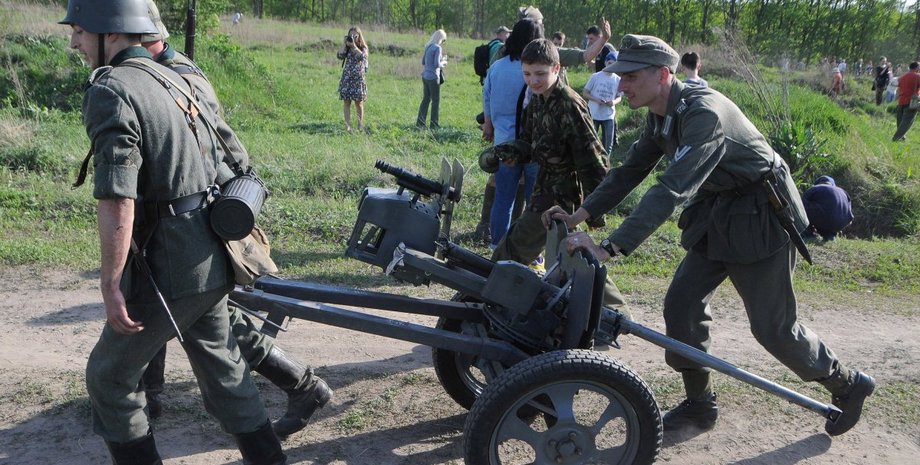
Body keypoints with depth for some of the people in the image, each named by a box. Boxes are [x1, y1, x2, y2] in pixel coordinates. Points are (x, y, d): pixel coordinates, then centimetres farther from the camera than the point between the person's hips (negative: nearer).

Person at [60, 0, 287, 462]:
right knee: (222, 369, 21)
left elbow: (117, 200, -23)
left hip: (169, 268, -9)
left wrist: (110, 286, -18)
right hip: (212, 260, 9)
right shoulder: (174, 79, 13)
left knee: (109, 376, 10)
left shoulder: (110, 90, -15)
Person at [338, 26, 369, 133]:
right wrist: (345, 44, -6)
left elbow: (362, 56, -16)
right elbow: (340, 56, -6)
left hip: (358, 78, -2)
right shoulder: (346, 48, 10)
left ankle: (360, 126, 12)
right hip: (346, 77, 2)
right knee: (346, 102, 0)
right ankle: (348, 125, 4)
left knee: (359, 103, 1)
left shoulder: (363, 48, 4)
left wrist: (353, 45, -15)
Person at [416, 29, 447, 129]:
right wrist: (443, 63, 1)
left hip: (425, 76, 8)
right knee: (436, 100, 2)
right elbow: (437, 64, -19)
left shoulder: (428, 46, 10)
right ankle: (434, 124, 6)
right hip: (433, 77, -8)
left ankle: (420, 122, 12)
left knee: (426, 99, 13)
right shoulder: (437, 48, -13)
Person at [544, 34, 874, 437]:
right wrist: (581, 214, -8)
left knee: (772, 327, 1)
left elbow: (672, 190, -41)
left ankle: (847, 385, 26)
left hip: (761, 217, -8)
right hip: (716, 215, 8)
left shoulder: (703, 113, -31)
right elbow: (630, 171, 4)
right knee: (681, 305, 2)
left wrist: (609, 248, -46)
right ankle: (699, 404, 18)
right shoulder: (661, 116, -2)